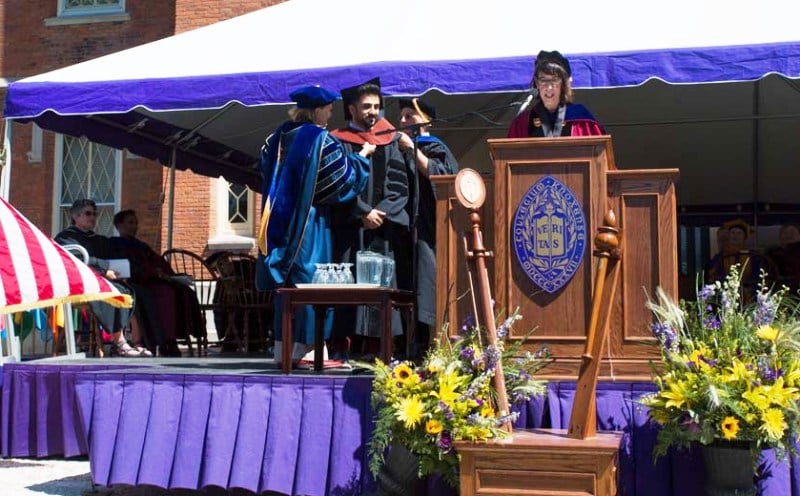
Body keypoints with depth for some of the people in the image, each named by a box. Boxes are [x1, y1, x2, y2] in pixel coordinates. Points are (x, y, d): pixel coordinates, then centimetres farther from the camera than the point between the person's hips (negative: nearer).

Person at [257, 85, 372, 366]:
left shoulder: (279, 137, 9)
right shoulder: (321, 139, -12)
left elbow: (267, 174, 20)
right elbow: (343, 177, -9)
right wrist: (363, 154, 5)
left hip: (279, 219, 7)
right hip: (310, 222, -7)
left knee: (285, 283, 10)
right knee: (309, 280, -1)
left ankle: (282, 347, 13)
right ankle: (302, 346, -1)